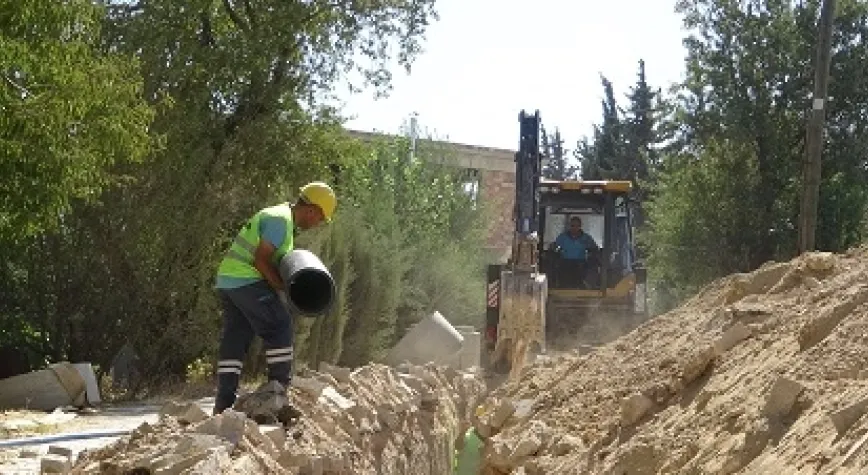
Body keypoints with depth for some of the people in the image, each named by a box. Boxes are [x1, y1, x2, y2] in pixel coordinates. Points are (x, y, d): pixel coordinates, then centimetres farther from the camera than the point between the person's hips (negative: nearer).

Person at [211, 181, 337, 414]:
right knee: (279, 327, -6)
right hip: (247, 281, -10)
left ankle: (223, 404, 6)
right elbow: (260, 260, -19)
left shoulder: (284, 220, 20)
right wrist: (282, 288, -14)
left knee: (234, 340, 8)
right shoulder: (281, 220, -13)